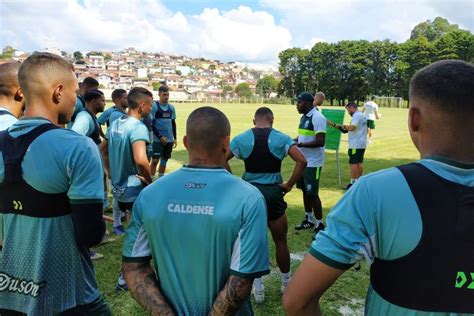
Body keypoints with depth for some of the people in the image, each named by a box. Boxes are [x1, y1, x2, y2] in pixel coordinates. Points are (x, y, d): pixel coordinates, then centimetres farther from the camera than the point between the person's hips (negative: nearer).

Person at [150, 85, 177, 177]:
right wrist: (160, 136, -14)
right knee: (155, 160, -6)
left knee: (164, 160, 12)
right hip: (158, 139, -5)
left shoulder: (171, 107, 9)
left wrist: (174, 138, 11)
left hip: (169, 139, 6)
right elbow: (151, 124, -10)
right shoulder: (154, 106, -8)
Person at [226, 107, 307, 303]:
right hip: (273, 192, -1)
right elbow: (302, 161, -12)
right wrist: (289, 185, -5)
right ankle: (286, 282, 31)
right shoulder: (281, 138, -3)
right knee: (280, 241, 16)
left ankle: (257, 288, 20)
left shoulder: (241, 138, 1)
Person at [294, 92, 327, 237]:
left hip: (313, 162, -9)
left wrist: (300, 144, -24)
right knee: (305, 190, 16)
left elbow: (320, 142, -24)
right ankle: (309, 219, 30)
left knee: (312, 193, -4)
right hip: (303, 160, 9)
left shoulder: (317, 118, -18)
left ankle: (319, 225, 9)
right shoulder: (304, 117, 10)